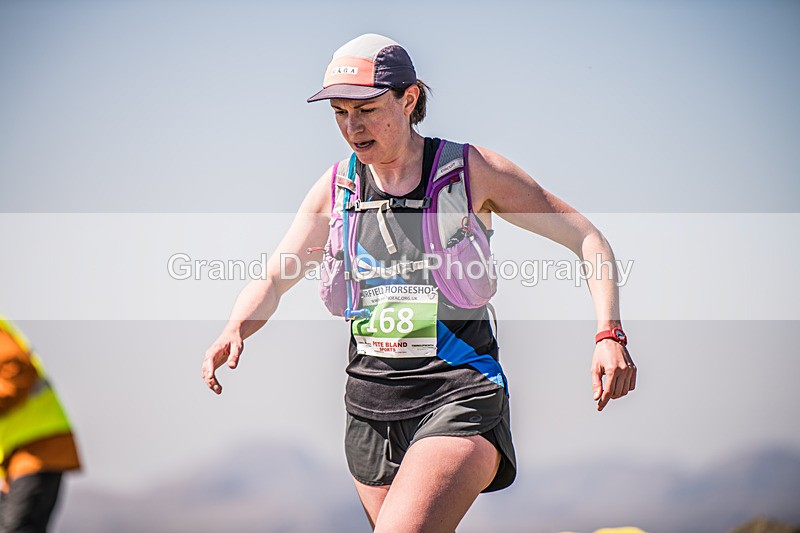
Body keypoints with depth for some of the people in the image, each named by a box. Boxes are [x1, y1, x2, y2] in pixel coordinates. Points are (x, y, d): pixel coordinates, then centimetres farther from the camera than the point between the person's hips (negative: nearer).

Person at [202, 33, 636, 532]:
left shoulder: (472, 171, -4)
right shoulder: (336, 188, 7)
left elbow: (588, 239, 0)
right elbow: (273, 279, 15)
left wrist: (609, 335, -14)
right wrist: (234, 331, -8)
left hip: (457, 397, -5)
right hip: (370, 403, 5)